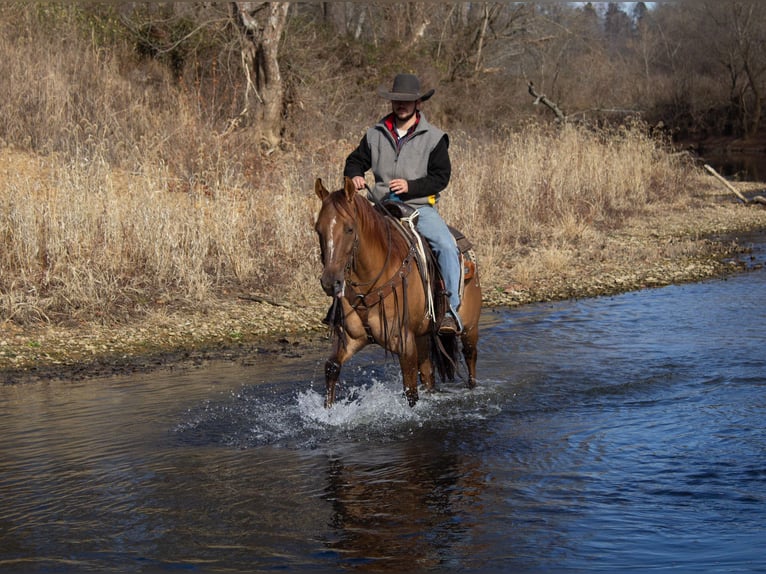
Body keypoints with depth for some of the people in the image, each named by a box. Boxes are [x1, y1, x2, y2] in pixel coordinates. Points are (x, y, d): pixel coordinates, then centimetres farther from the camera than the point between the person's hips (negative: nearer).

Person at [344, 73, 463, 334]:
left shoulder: (434, 137, 2)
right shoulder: (375, 134, 10)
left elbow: (441, 177, -3)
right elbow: (355, 161, 20)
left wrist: (410, 186, -18)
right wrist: (354, 176, -4)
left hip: (420, 207, -3)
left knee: (447, 246, -28)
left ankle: (452, 309, -26)